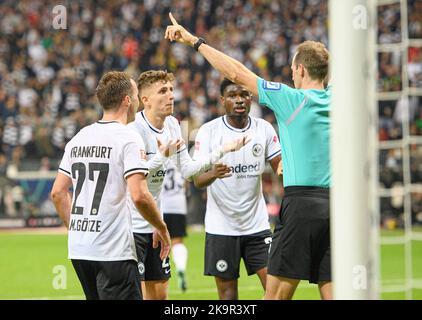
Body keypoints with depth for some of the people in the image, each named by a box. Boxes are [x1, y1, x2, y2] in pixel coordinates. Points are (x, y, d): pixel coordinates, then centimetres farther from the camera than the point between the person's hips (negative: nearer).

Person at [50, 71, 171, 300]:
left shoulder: (79, 138, 12)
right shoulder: (128, 139, -10)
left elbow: (57, 192, 15)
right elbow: (139, 195, -18)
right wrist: (162, 229, -4)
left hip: (78, 248, 8)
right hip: (113, 251, -8)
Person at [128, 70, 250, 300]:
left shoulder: (172, 125, 7)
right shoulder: (134, 131, -19)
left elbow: (187, 170, 10)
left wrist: (223, 150, 5)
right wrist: (161, 156, -30)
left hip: (154, 226, 8)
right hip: (131, 227, -8)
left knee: (159, 293, 12)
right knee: (136, 293, -12)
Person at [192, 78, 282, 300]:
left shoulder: (264, 129, 2)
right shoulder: (209, 131, -6)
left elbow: (282, 169, 7)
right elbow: (197, 180, -11)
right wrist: (213, 174, -34)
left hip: (257, 224, 2)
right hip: (221, 227, -2)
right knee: (227, 291, 2)